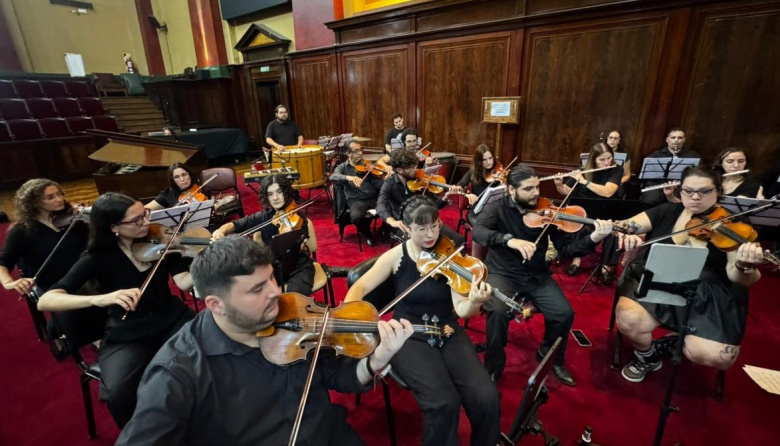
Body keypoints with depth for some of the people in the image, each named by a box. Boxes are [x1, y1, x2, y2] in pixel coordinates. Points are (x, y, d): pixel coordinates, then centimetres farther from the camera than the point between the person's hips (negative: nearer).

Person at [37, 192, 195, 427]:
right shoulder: (98, 258, -9)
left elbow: (183, 282, -15)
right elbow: (45, 301, -17)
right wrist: (99, 299, -36)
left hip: (172, 320, 2)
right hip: (127, 336, -1)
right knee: (119, 393, -28)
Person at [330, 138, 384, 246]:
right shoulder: (343, 167, 9)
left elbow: (378, 184, 3)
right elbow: (333, 177, -14)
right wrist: (348, 177, -33)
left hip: (374, 198, 2)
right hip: (356, 200, -2)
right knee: (356, 217, -34)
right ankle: (367, 234, 2)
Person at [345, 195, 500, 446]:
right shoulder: (396, 256, -6)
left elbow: (461, 309, -13)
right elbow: (360, 287, -8)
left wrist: (475, 303, -36)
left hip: (448, 333, 2)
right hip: (410, 337, -2)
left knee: (487, 398, -17)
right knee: (443, 403, -24)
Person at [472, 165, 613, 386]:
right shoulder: (497, 208, -8)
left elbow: (566, 248, -5)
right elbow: (477, 232, -28)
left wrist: (593, 239, -24)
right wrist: (509, 240, -43)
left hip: (537, 275, 3)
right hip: (502, 273, -3)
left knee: (564, 313, -15)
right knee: (499, 312, -29)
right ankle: (493, 367, -2)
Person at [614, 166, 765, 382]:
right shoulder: (667, 212, 3)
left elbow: (737, 278, -10)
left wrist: (745, 266, -36)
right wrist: (626, 234, -31)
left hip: (707, 298, 0)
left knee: (718, 357, -21)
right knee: (628, 320, -27)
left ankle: (671, 342, 12)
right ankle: (648, 355, 7)